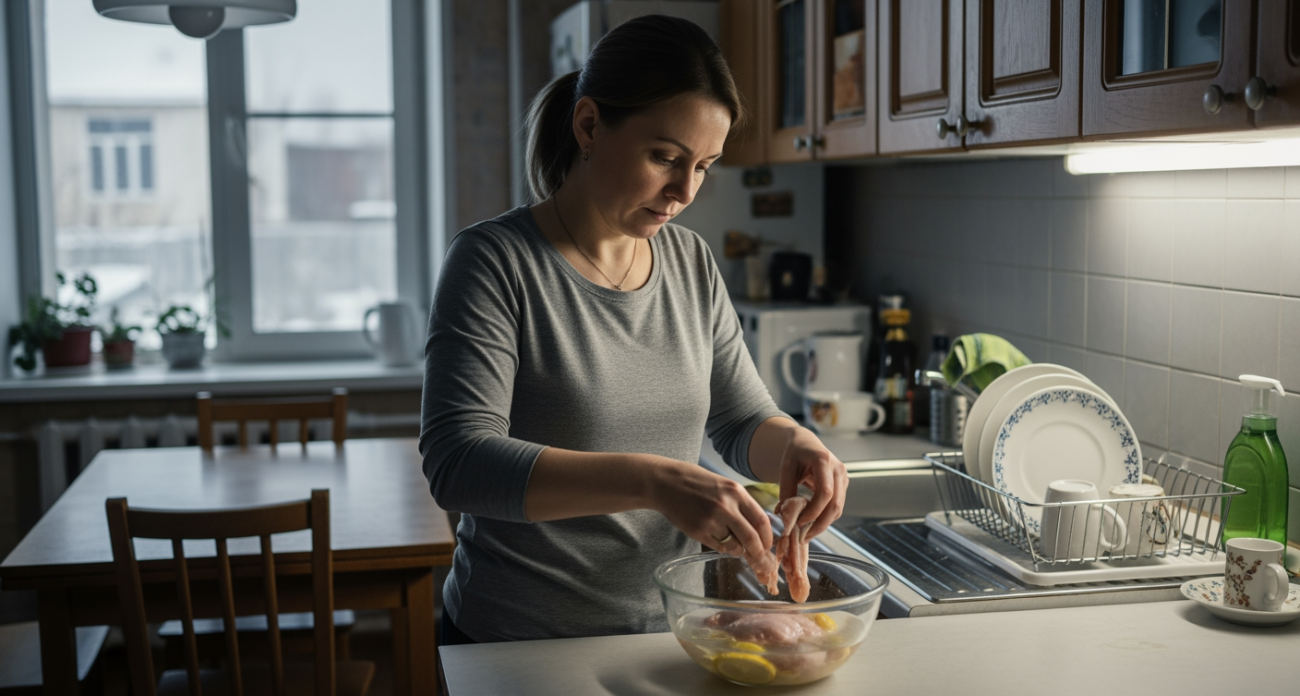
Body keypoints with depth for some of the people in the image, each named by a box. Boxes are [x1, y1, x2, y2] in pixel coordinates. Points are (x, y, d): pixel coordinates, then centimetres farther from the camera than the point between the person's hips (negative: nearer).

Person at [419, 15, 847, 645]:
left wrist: (795, 444, -15)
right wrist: (654, 481, -36)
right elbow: (458, 462, -25)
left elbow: (742, 422, 9)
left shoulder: (692, 261, 2)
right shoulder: (496, 261, -15)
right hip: (519, 641, -5)